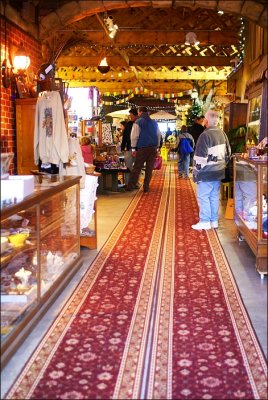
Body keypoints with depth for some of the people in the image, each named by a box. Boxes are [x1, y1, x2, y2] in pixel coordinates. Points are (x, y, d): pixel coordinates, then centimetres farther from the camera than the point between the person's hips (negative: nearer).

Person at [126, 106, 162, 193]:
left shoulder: (138, 122, -3)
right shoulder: (154, 122, 15)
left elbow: (134, 136, -7)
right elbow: (159, 135, 18)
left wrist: (133, 148, -2)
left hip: (142, 148, -4)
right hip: (153, 147, 4)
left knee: (137, 168, 0)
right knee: (149, 168, 5)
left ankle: (130, 186, 1)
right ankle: (146, 187, 5)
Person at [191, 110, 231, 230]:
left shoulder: (205, 135, -17)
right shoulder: (222, 134, 8)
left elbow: (200, 156, -19)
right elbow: (228, 152, 15)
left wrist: (196, 170, -10)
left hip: (207, 173, -8)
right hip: (219, 172, 8)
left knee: (203, 197, 0)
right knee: (215, 197, 13)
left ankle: (205, 221, 2)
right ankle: (214, 221, 19)